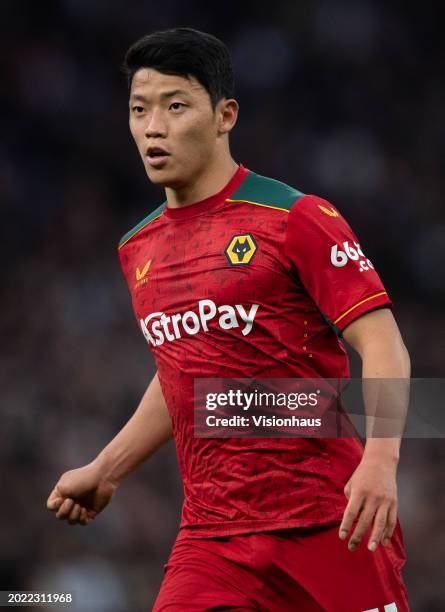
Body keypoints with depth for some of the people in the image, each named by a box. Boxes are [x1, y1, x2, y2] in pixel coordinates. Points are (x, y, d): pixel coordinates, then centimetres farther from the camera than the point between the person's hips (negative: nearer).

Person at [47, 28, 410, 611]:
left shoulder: (296, 218, -7)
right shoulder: (139, 249, 14)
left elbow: (383, 345, -11)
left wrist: (380, 460, -26)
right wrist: (105, 470, 25)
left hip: (329, 522, -5)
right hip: (210, 535, 5)